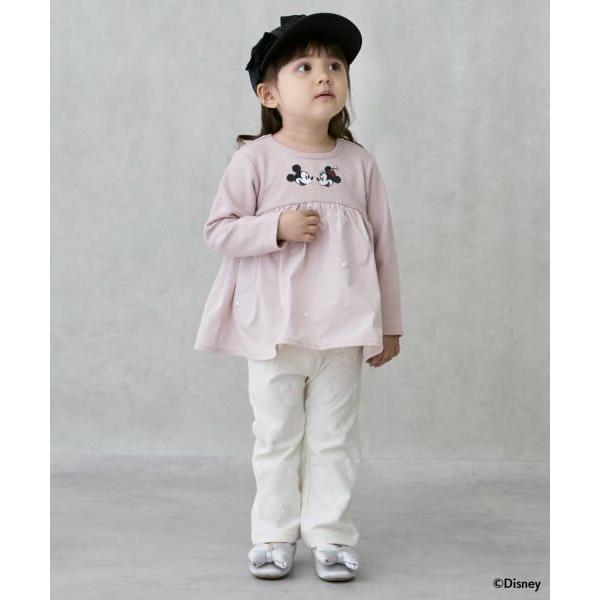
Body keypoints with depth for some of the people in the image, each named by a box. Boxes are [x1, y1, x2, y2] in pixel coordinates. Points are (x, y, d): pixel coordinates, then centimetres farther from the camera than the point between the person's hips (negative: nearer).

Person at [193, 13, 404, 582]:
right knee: (276, 436, 10)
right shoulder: (255, 158, -5)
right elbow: (219, 230, -5)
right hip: (272, 328, -1)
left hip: (342, 330, 1)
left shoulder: (359, 162, 1)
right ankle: (274, 535, 23)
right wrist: (277, 227, -21)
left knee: (334, 438, 9)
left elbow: (383, 246, 5)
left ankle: (330, 535, 22)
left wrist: (389, 324, 7)